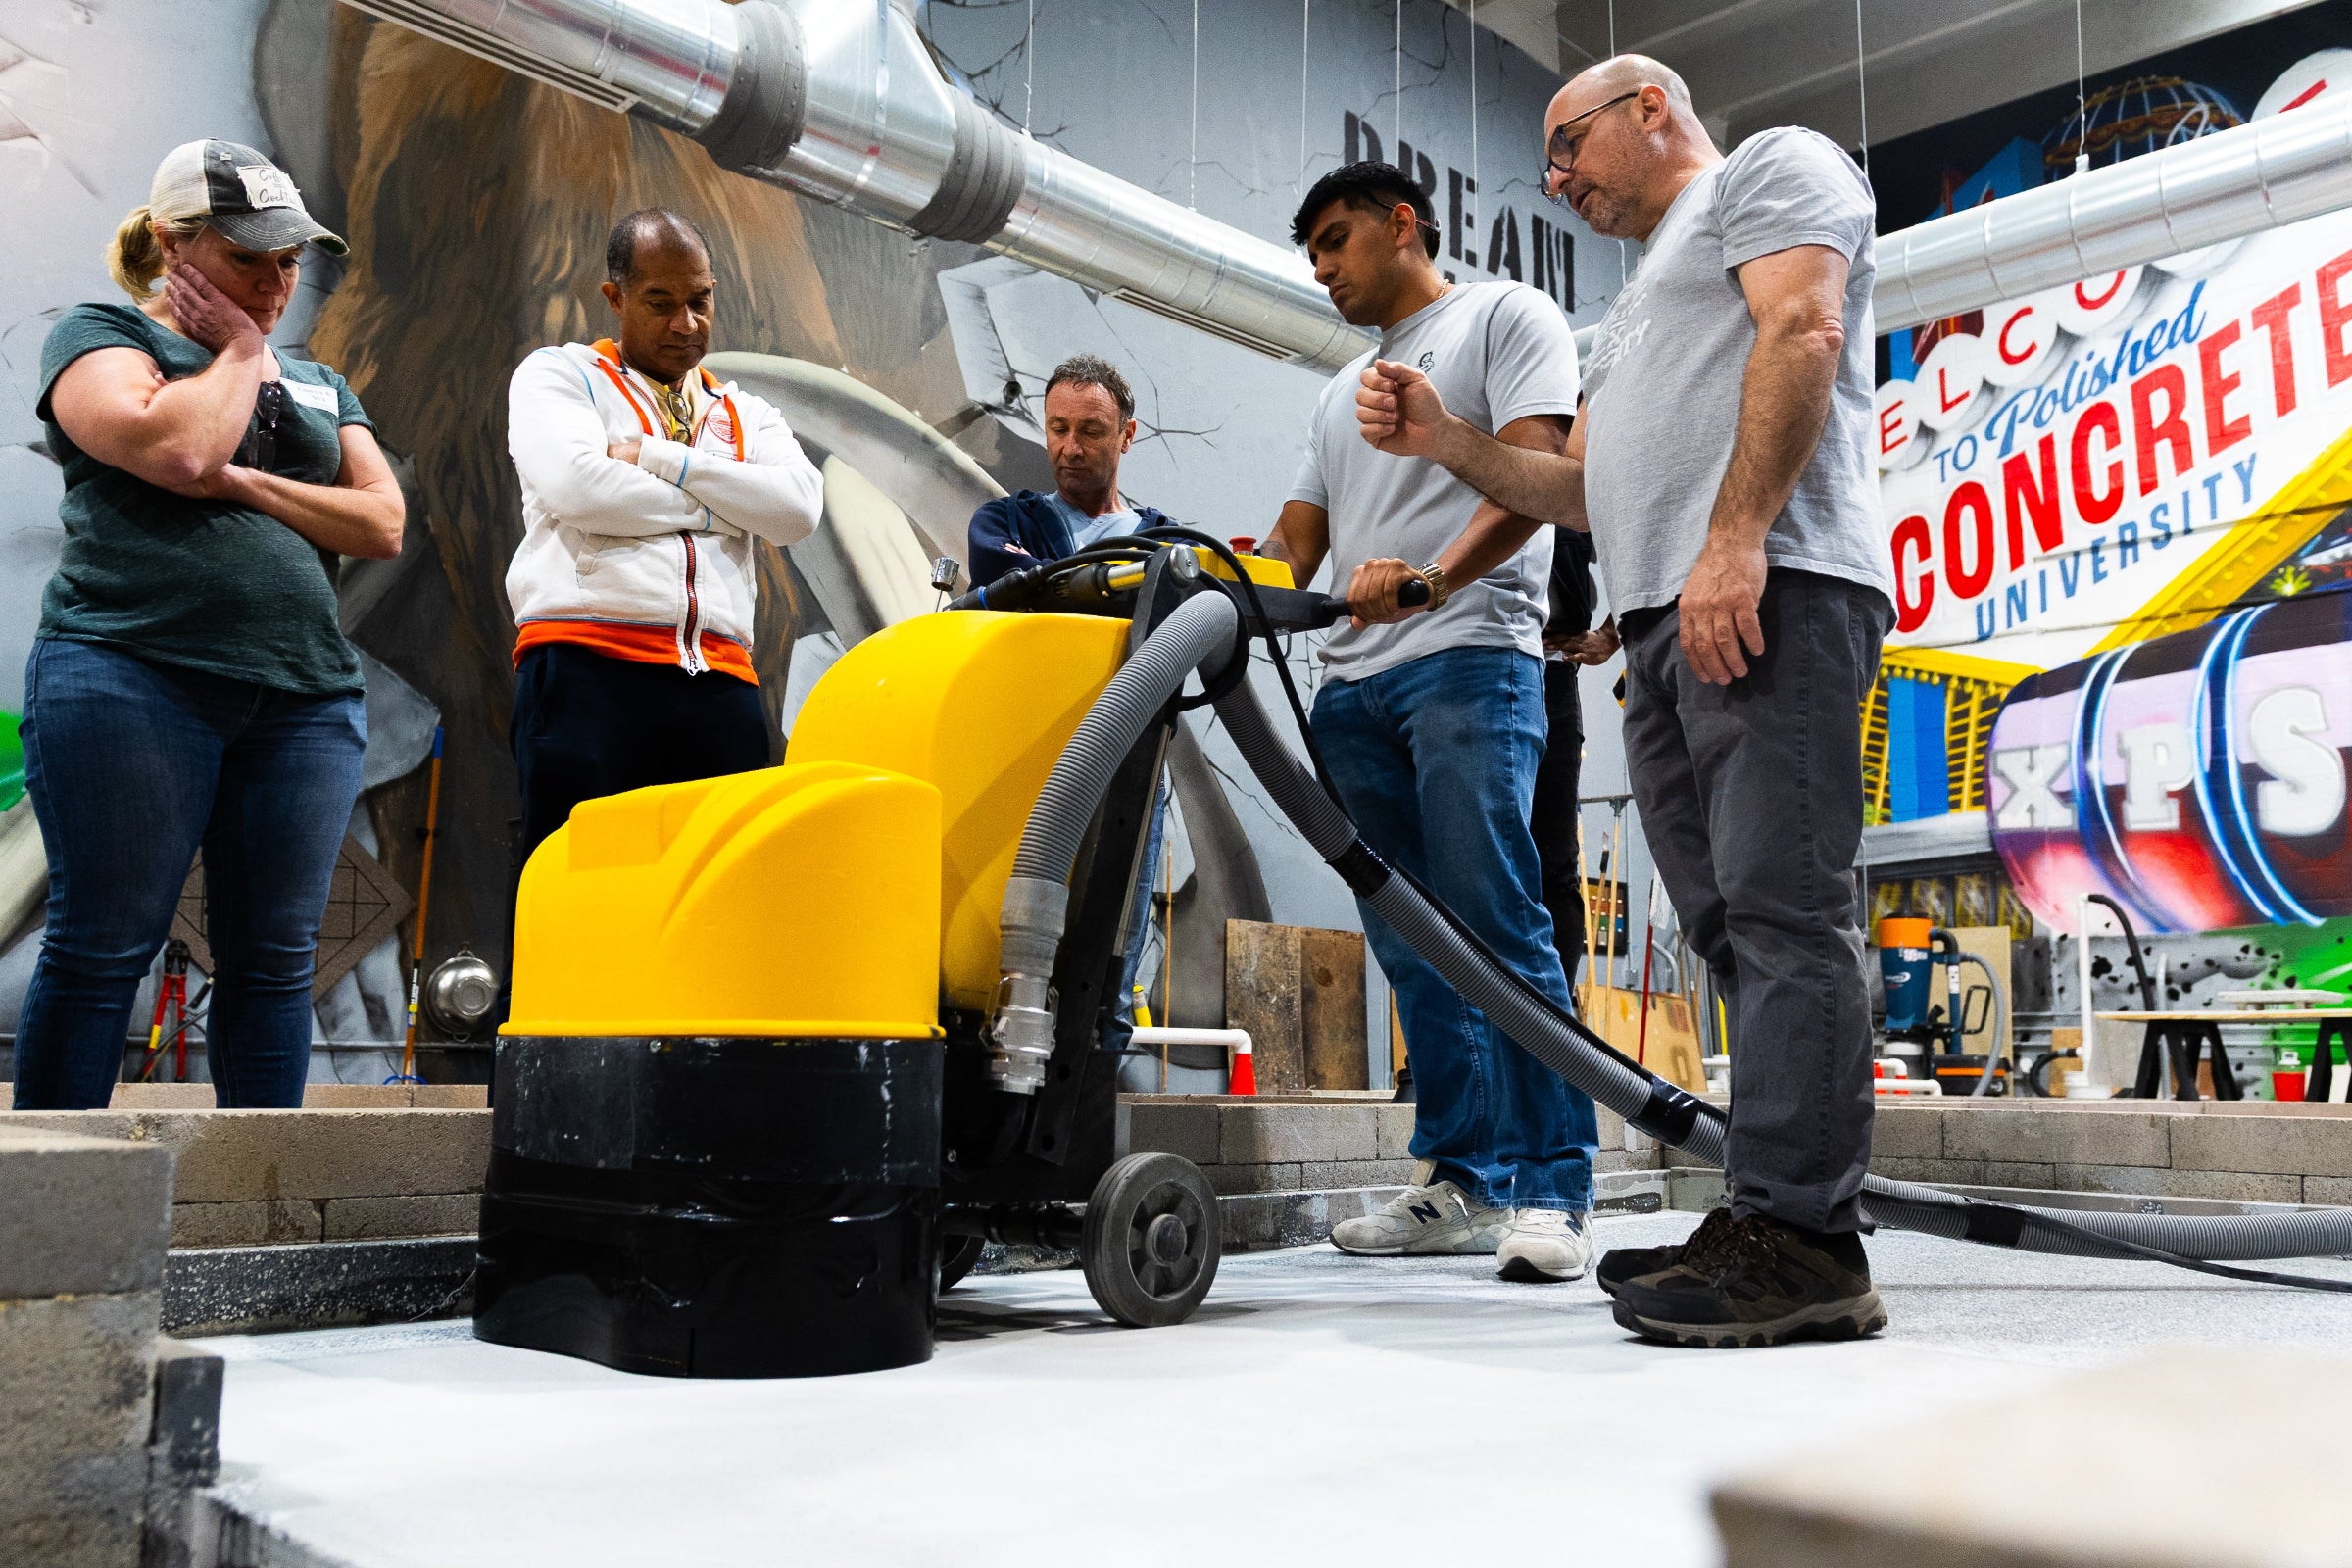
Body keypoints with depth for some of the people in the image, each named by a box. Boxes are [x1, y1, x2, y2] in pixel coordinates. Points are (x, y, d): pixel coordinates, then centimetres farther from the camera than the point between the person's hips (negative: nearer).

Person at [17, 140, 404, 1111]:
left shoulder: (318, 385, 23)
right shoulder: (101, 334, 8)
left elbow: (382, 524, 8)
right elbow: (176, 448, -14)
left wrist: (242, 483, -4)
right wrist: (242, 350, 2)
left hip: (305, 695, 5)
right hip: (132, 675, -4)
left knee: (274, 959, 3)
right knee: (104, 948, -3)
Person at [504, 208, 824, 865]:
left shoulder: (747, 415, 25)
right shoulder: (556, 375, 14)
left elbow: (798, 506, 3)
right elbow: (580, 488, -7)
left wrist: (656, 456, -2)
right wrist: (721, 503, 4)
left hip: (720, 685, 3)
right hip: (589, 669, -3)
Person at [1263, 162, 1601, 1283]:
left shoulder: (1504, 315, 10)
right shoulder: (1342, 391, 31)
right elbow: (1294, 545, 24)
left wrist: (1428, 577, -23)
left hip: (1469, 657, -7)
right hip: (1354, 685, 7)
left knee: (1495, 922, -15)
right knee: (1411, 947, 4)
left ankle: (1552, 1190, -10)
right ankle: (1463, 1183, 10)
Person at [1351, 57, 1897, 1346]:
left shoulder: (1773, 167, 13)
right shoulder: (1633, 314, 37)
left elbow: (1801, 332, -7)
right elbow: (1582, 491, 31)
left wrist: (1736, 539, -20)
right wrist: (1438, 440, 18)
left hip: (1764, 592, -9)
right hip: (1664, 624, 9)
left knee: (1780, 906, -15)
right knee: (1736, 925, 3)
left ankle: (1801, 1239, -17)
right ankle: (1777, 1234, 5)